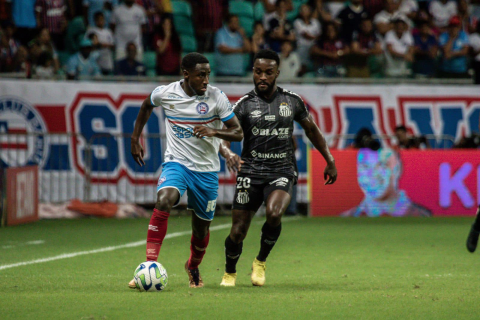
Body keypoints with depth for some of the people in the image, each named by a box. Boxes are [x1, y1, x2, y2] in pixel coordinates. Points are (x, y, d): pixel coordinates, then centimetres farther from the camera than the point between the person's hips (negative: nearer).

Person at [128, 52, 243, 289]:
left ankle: (193, 267, 42)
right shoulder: (165, 94, -7)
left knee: (201, 226, 10)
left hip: (206, 169, 1)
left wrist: (213, 131, -26)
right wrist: (135, 139, 16)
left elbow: (238, 133, -7)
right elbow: (146, 106, 17)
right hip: (176, 163, -1)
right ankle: (150, 264, -31)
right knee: (164, 201, -31)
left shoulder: (216, 97, -9)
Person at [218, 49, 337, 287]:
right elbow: (224, 136, -10)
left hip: (282, 171, 0)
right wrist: (228, 153, -32)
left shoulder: (292, 101, 6)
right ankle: (229, 273, 26)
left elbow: (311, 129, 19)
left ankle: (261, 262, -2)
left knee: (274, 214, -29)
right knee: (238, 232, -4)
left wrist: (330, 160, 18)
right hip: (251, 171, 0)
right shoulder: (244, 104, -1)